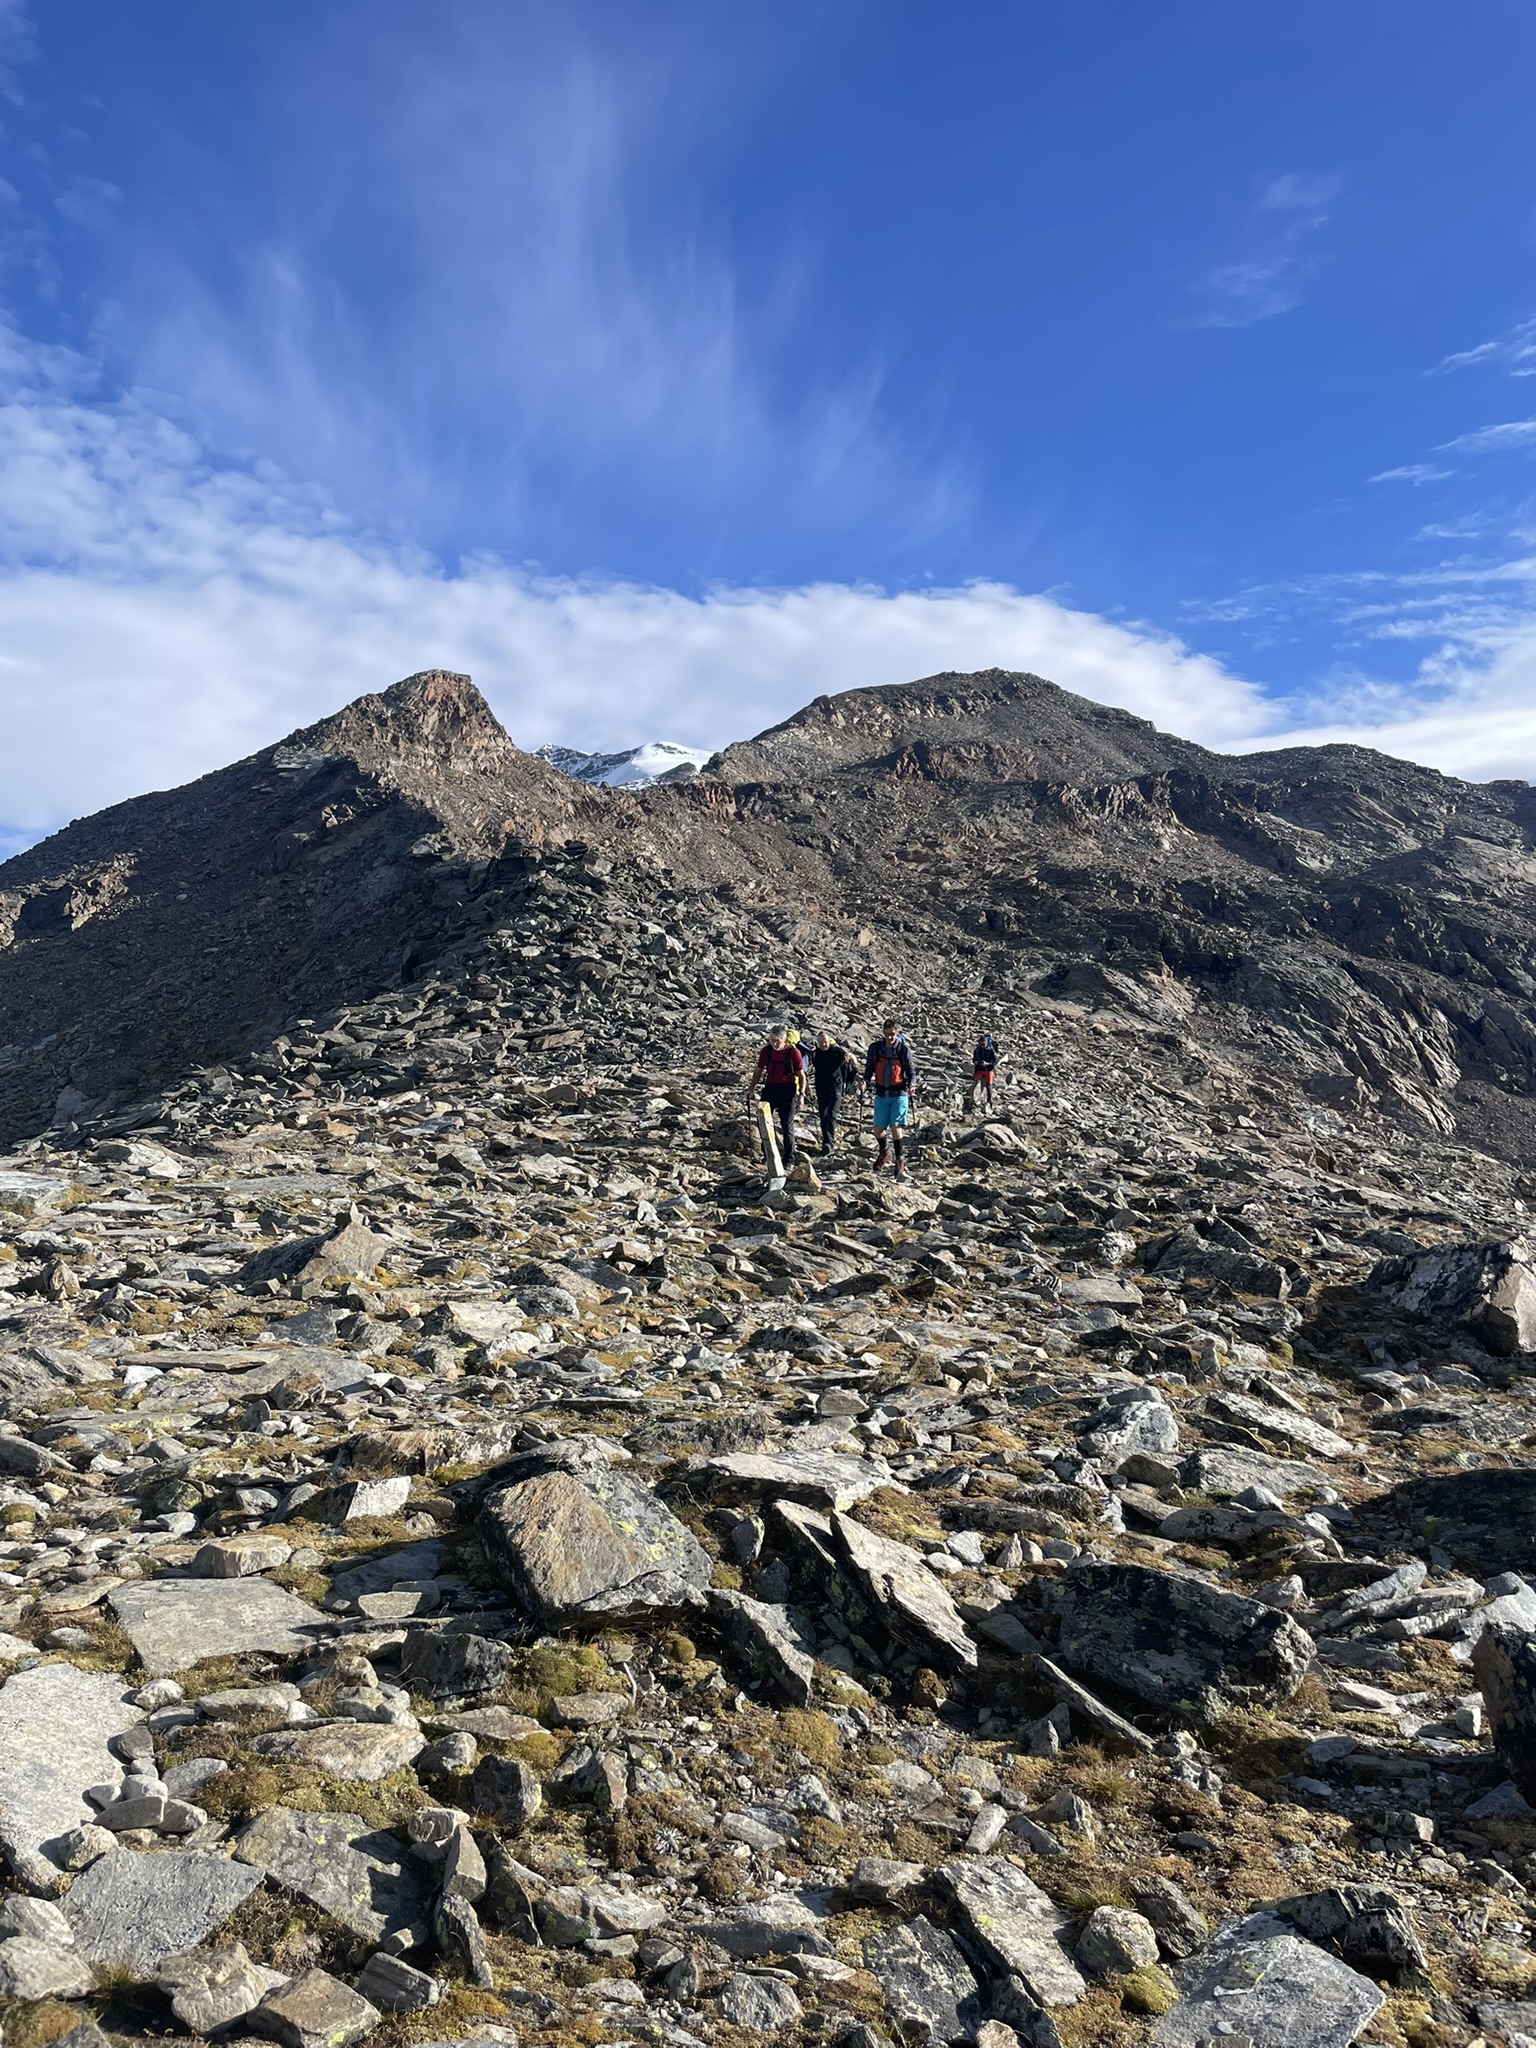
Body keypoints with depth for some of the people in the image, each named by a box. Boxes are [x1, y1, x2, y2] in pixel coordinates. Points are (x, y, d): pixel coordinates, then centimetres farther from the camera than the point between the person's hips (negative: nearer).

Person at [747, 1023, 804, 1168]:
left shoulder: (794, 1052, -8)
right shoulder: (766, 1051, 3)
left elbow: (801, 1075, -2)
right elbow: (758, 1071, 13)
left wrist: (801, 1093, -11)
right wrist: (751, 1089, 7)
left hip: (787, 1091, -4)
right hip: (769, 1089, 4)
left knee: (787, 1126, 1)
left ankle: (789, 1159, 11)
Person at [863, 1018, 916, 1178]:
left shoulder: (904, 1049, -4)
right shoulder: (875, 1048, 2)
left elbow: (911, 1070, 1)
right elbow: (869, 1068, 10)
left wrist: (910, 1084, -17)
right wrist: (866, 1081, -8)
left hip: (899, 1094, -3)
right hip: (881, 1094, 3)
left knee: (896, 1126, -16)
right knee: (878, 1129, 5)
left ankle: (900, 1161, -9)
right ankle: (883, 1150, 36)